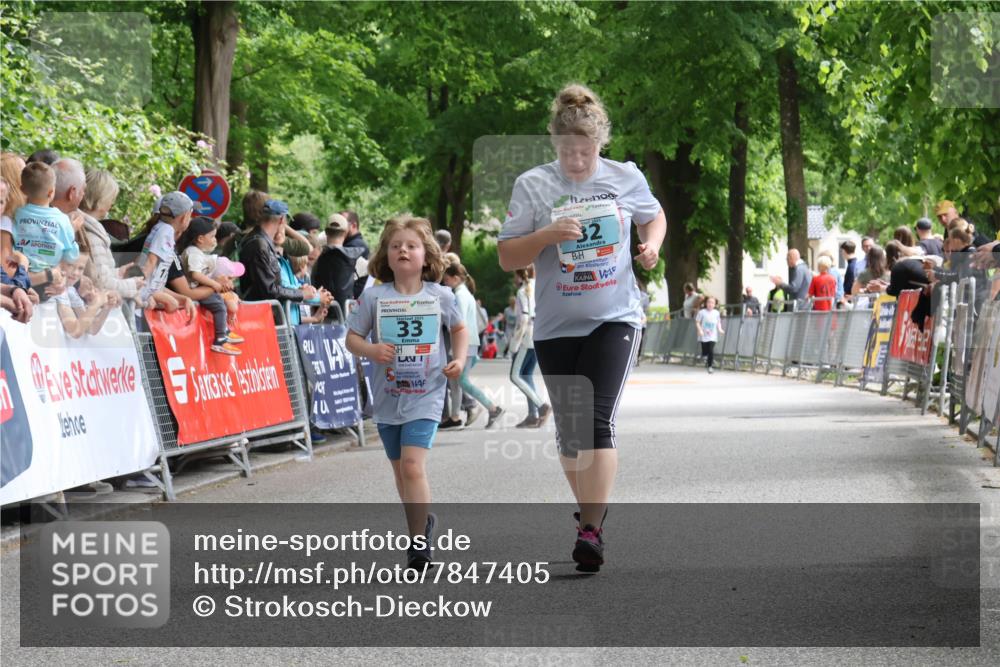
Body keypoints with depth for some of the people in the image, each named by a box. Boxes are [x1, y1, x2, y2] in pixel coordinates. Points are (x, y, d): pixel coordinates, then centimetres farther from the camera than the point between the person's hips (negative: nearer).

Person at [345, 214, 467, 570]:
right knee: (400, 470, 15)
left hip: (425, 396, -3)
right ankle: (423, 521, 39)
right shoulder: (374, 297, -2)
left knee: (413, 466, -17)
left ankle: (419, 543, -12)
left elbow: (460, 329, 16)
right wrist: (371, 350, -19)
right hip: (387, 396, 3)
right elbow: (352, 337, 1)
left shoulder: (440, 296, -1)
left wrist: (460, 359, -1)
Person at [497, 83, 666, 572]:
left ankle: (592, 530, -20)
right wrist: (547, 235, -18)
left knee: (598, 422, -17)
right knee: (569, 430, 11)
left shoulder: (626, 178, 0)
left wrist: (652, 246, -1)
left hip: (615, 318, -2)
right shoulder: (532, 186, -3)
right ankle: (590, 510, 33)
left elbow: (655, 217, 20)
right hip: (556, 326, 2)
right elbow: (506, 257, -1)